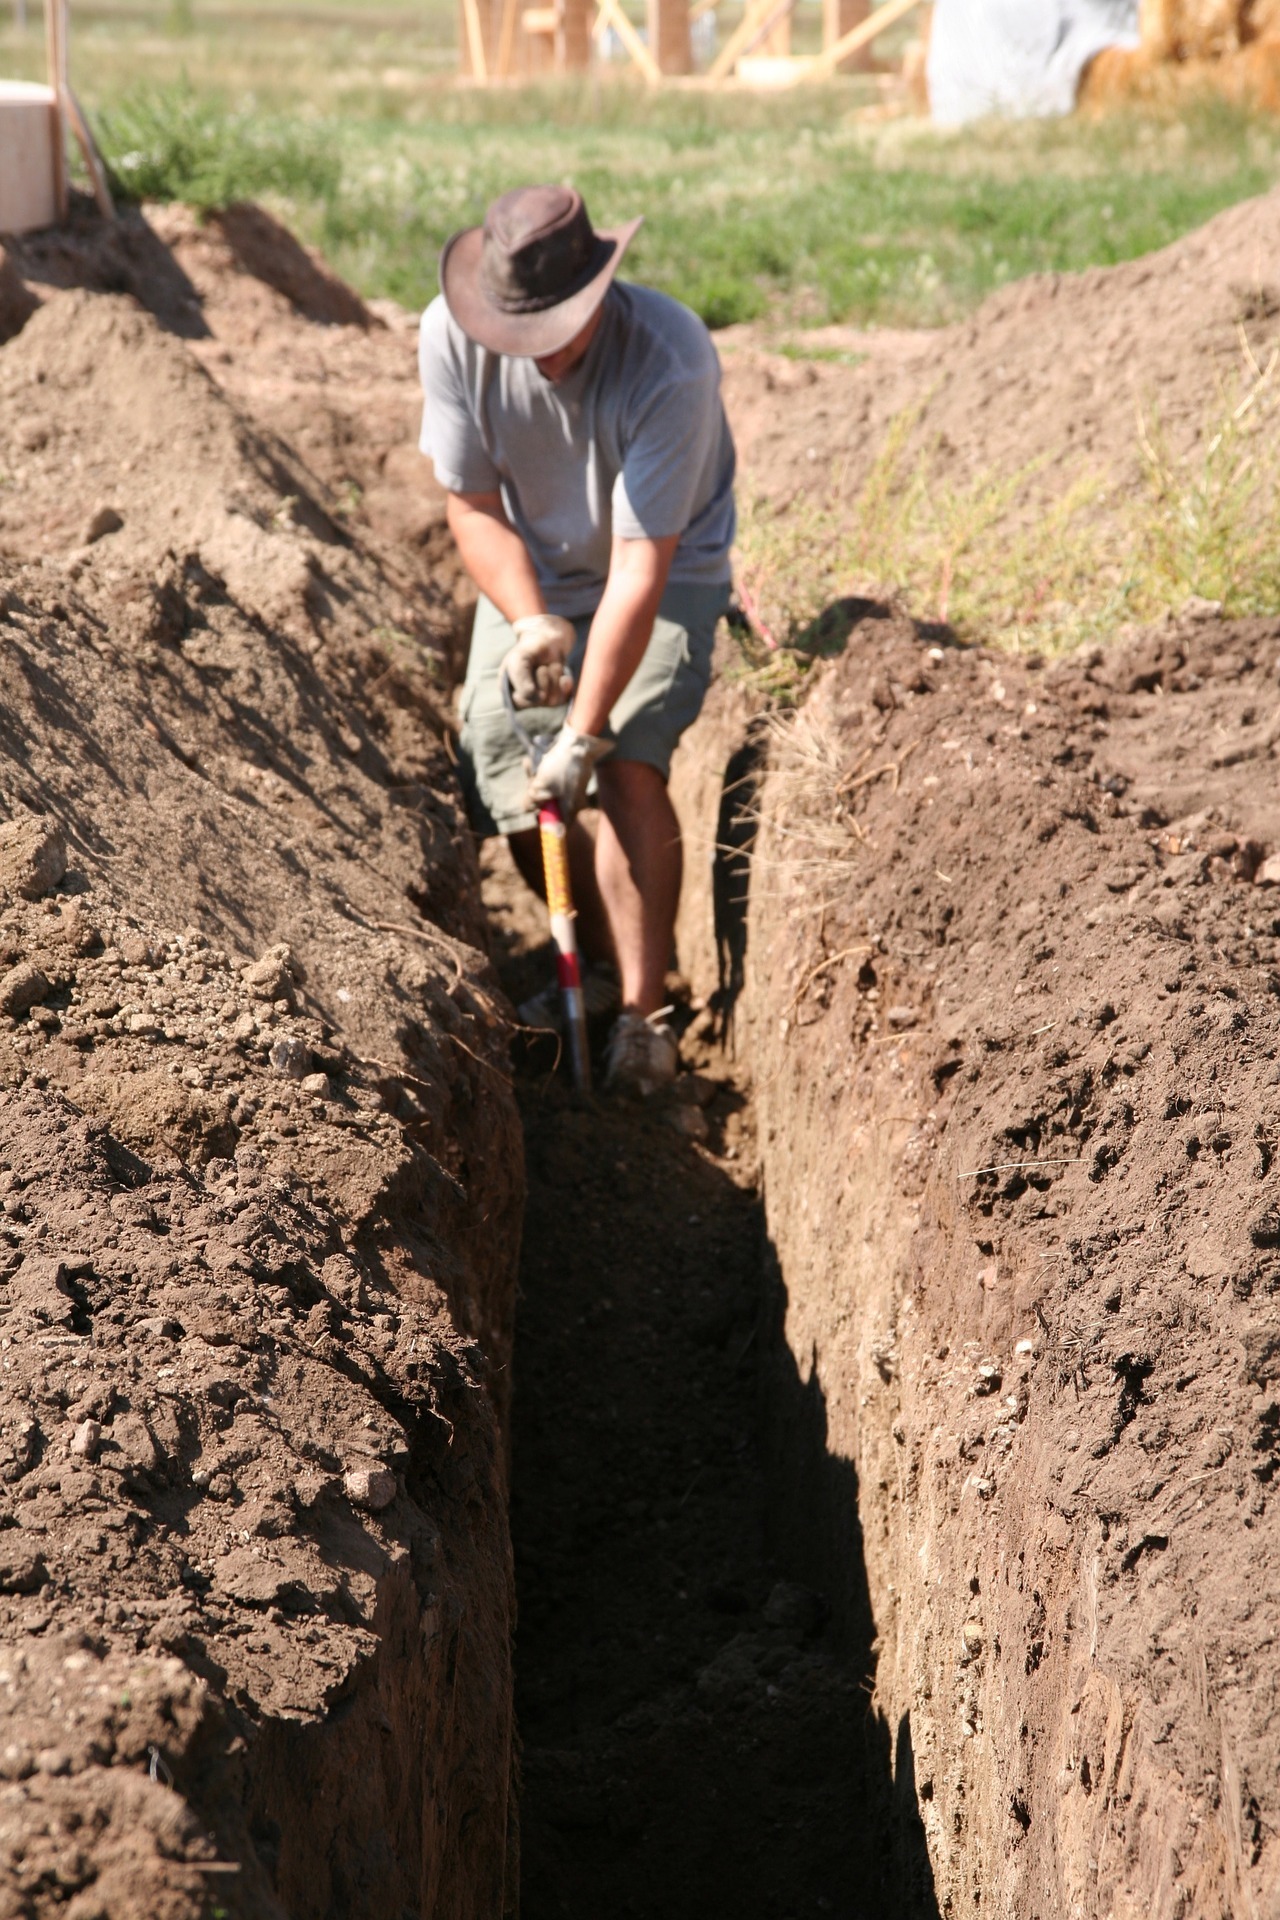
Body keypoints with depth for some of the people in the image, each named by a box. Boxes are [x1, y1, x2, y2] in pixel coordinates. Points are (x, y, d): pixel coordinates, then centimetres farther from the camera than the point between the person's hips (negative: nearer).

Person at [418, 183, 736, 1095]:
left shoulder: (669, 360, -34)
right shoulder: (452, 336, -23)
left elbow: (641, 567, -34)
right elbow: (473, 505, -10)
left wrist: (582, 736, -35)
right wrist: (531, 623, -28)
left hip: (669, 574, -4)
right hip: (532, 574, 4)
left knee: (629, 768, -24)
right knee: (504, 794, -2)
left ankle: (642, 1015, -13)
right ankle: (607, 962, 23)